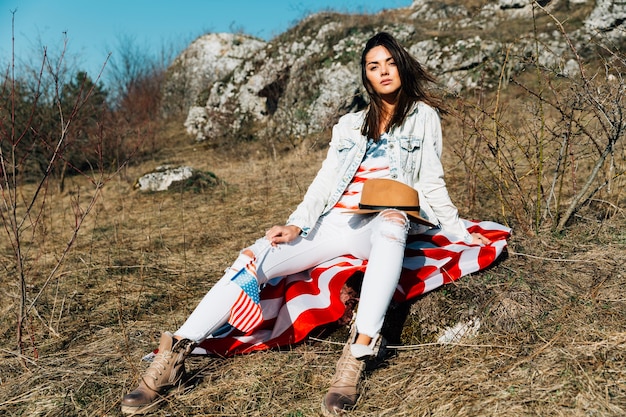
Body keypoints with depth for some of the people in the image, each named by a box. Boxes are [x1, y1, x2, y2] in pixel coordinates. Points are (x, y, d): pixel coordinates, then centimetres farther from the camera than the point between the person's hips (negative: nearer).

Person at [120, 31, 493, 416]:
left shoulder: (423, 116, 14)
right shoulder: (351, 125, 21)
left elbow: (431, 184, 13)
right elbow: (324, 181, 11)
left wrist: (459, 230, 5)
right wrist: (297, 225, -4)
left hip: (380, 228, -3)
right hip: (333, 224, 4)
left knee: (392, 219, -42)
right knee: (253, 259, -19)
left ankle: (358, 354, -48)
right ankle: (173, 360, -21)